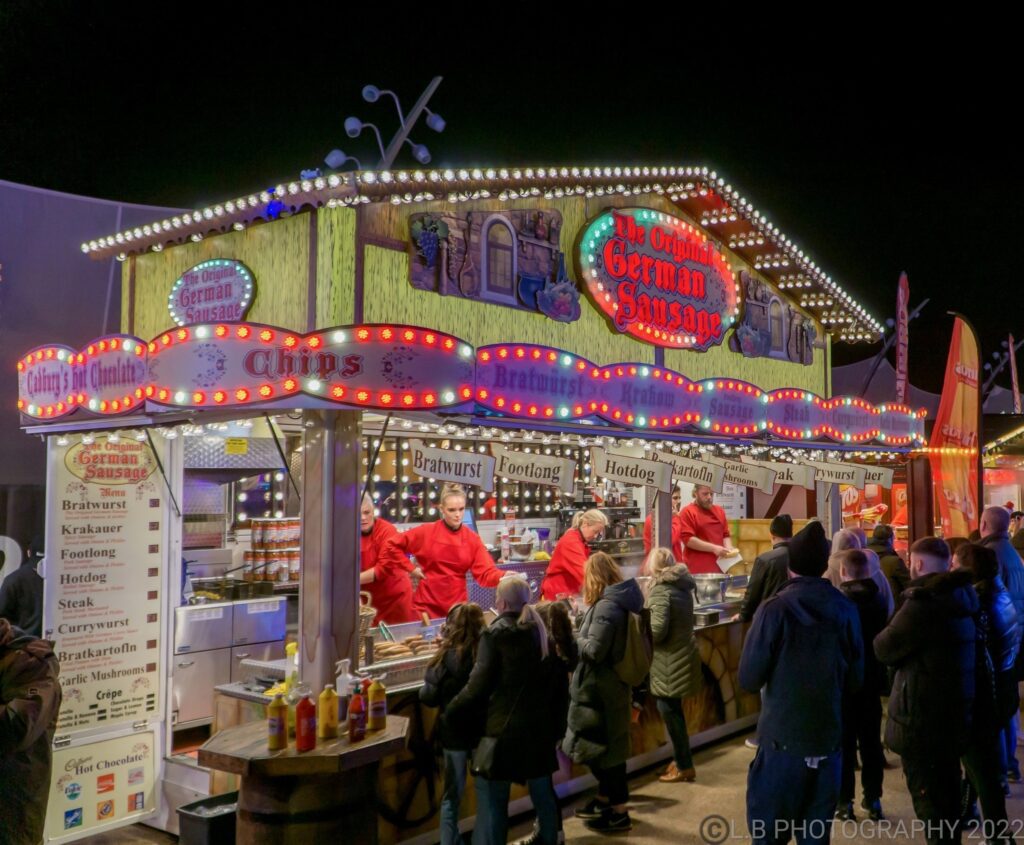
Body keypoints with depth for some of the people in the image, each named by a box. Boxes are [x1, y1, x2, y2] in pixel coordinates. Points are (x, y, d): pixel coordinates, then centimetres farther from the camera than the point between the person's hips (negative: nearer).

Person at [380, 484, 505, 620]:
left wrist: (504, 577, -28)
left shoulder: (472, 538, -1)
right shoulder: (426, 531, -5)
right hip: (427, 606, -2)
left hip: (457, 606, 2)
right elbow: (392, 546, 0)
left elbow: (486, 572, -9)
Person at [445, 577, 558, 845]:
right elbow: (557, 679, 11)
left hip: (504, 728, -6)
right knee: (543, 793, 20)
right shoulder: (542, 631, 8)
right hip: (539, 725, 7)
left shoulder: (494, 634, -10)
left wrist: (450, 711, -1)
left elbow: (478, 685, -13)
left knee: (491, 801, -3)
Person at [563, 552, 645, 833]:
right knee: (603, 745, 20)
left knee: (604, 747, 1)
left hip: (601, 689, -9)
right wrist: (582, 638, 8)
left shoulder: (606, 606, -22)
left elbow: (594, 650, -24)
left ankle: (619, 812, 11)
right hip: (610, 685, 9)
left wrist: (573, 638, -7)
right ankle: (605, 798, 34)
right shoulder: (619, 601, 7)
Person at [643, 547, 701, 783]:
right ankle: (681, 759, 27)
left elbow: (657, 629, -22)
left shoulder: (660, 589, -17)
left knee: (669, 711, 1)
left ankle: (684, 766, 9)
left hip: (670, 661, -9)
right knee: (673, 710, 17)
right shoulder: (681, 585, 9)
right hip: (682, 656, 9)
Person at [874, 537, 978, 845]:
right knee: (946, 790, 23)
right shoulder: (960, 595, 5)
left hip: (924, 714, -9)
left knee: (928, 795, 2)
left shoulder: (924, 601, -22)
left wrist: (887, 632, 4)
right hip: (954, 709, 9)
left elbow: (884, 648, -14)